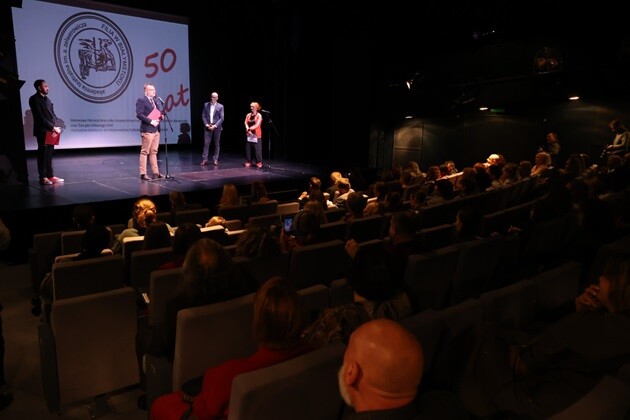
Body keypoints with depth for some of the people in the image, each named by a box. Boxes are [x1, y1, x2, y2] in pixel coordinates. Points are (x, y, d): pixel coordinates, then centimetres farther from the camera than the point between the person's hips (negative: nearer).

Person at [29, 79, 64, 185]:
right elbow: (40, 117, -14)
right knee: (43, 154, -4)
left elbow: (52, 114, 17)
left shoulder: (47, 99, 18)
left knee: (49, 154, 10)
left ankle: (50, 176, 14)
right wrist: (53, 127, -17)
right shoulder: (34, 99, -6)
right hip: (42, 131, -7)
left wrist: (57, 126, 1)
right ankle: (43, 178, 0)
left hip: (51, 131, 7)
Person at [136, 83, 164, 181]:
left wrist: (161, 116, 3)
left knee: (154, 152, 12)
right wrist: (151, 121, -20)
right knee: (145, 152, -3)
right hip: (147, 130, -8)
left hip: (156, 130, 8)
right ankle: (143, 174, 1)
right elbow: (139, 114, -16)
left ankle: (155, 172, 16)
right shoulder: (141, 100, -7)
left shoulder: (154, 101, 18)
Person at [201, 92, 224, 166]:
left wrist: (215, 125, -12)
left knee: (217, 144, 4)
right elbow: (203, 116, 7)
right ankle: (204, 159, -2)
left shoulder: (220, 106, 1)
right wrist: (206, 124, -7)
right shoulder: (206, 105, 7)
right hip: (208, 127, 1)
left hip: (217, 127, -1)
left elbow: (221, 118, -3)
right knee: (206, 143, -4)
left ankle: (215, 159, 12)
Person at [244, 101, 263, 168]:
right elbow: (246, 123, 4)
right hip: (249, 134, 4)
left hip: (256, 134, -4)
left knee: (257, 149, -5)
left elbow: (257, 125, -12)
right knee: (248, 148, 4)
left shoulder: (259, 115, -4)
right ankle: (248, 162, 13)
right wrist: (247, 129, -14)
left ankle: (259, 163, 2)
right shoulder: (248, 115, 10)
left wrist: (250, 128, -17)